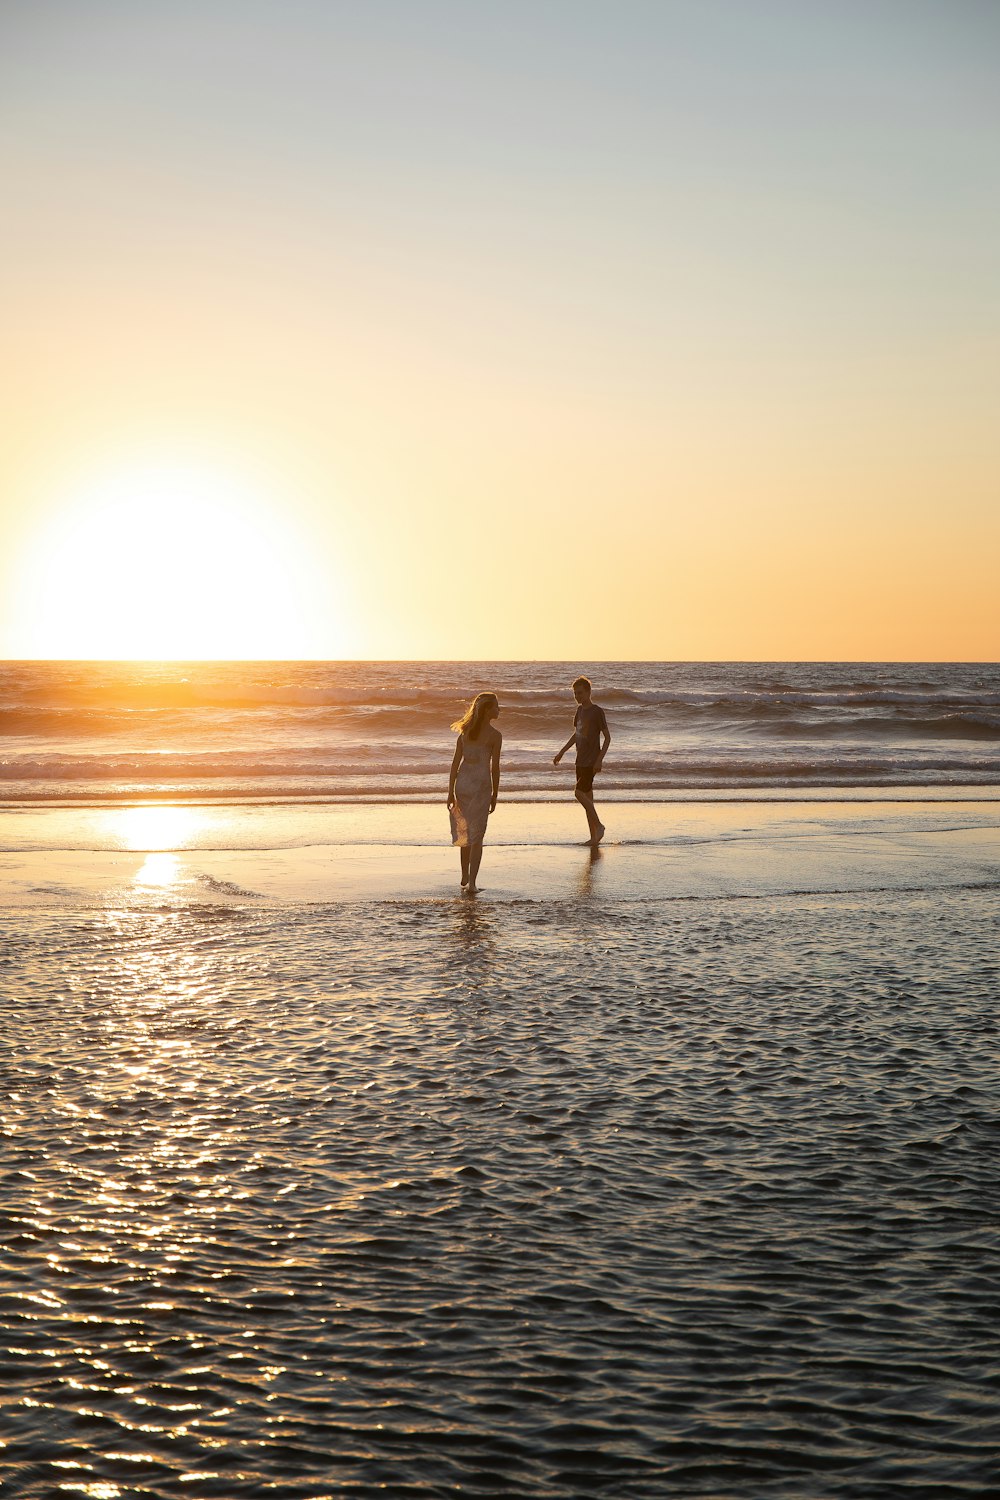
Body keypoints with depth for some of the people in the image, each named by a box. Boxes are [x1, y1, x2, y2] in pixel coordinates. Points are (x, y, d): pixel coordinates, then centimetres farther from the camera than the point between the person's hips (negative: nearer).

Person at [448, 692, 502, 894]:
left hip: (462, 783, 5)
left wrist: (450, 792, 7)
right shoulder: (495, 735, -7)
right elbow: (495, 767, -7)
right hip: (481, 786, -5)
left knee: (465, 831, 20)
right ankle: (471, 883, -9)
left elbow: (456, 763, 5)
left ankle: (465, 876, 32)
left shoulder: (465, 731, 7)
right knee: (476, 836, -2)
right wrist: (495, 795, 3)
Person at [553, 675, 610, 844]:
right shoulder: (580, 710, 12)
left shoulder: (597, 711, -11)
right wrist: (561, 753, 23)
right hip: (581, 760, 8)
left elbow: (607, 737, -12)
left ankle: (599, 825, -4)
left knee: (579, 793, -17)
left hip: (592, 761, -8)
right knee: (587, 796, 7)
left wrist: (600, 759, -19)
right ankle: (594, 837, 10)